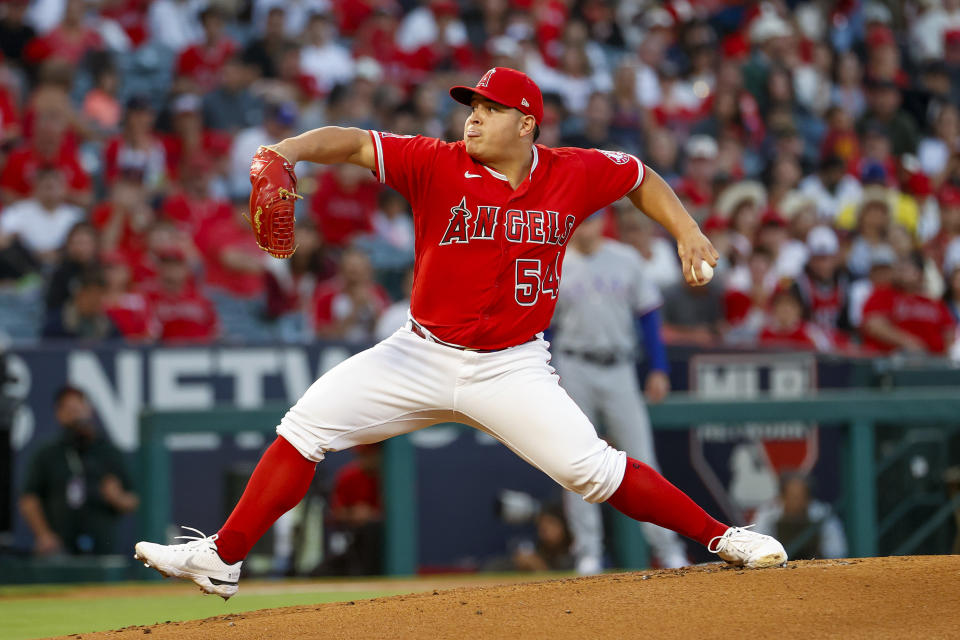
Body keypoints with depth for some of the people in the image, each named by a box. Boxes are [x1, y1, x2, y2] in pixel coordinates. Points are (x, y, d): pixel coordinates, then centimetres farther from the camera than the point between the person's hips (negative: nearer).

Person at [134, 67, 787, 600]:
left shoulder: (574, 174, -5)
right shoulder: (437, 165, -10)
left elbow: (641, 177, 14)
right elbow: (353, 142, -21)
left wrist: (687, 231, 1)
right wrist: (287, 152, -39)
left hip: (513, 369, -1)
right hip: (422, 354, 1)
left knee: (593, 469, -12)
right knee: (307, 425, -8)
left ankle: (721, 537, 4)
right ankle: (221, 559, -1)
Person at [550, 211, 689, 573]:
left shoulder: (626, 259, 6)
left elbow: (648, 313, 8)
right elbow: (543, 326, 3)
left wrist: (659, 369, 2)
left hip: (619, 369, 1)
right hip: (574, 370, -1)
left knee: (641, 458, -2)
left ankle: (666, 546, 3)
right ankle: (588, 552, 4)